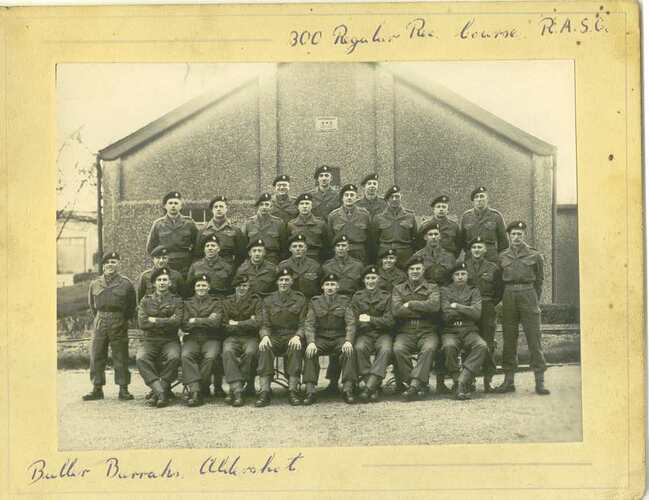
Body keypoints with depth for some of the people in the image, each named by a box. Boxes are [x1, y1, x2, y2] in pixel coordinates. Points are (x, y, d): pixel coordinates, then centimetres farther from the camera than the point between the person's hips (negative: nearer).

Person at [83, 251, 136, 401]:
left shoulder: (126, 283, 1)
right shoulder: (95, 284, 9)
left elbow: (131, 306, 7)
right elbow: (91, 305, 20)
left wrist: (122, 320, 4)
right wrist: (99, 318, 14)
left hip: (119, 324, -3)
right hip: (100, 324, 3)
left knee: (121, 357, 0)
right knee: (96, 357, 3)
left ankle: (123, 390, 5)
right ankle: (97, 389, 11)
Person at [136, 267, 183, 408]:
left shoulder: (176, 301, 9)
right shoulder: (145, 301, 13)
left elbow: (176, 322, -9)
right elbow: (142, 323, -2)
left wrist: (154, 320, -7)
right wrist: (166, 322, -7)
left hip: (170, 341, -1)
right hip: (149, 340, 1)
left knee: (174, 357, -34)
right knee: (140, 358, -31)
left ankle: (158, 392, -22)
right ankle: (161, 391, -30)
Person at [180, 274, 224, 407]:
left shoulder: (216, 303, 13)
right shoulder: (187, 304, 19)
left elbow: (215, 322, -5)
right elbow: (185, 326, 6)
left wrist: (195, 321, -4)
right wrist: (205, 321, -3)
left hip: (211, 339, -1)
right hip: (192, 338, 1)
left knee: (210, 357, -33)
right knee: (185, 355, -31)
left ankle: (196, 389, -22)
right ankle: (195, 390, -35)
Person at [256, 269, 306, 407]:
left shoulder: (300, 299, 8)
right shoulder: (268, 300, 12)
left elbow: (302, 324, 3)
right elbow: (265, 324, 7)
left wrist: (297, 336, -19)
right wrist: (265, 336, -16)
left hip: (293, 335, -1)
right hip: (274, 336, 1)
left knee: (295, 348, -36)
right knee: (264, 348, -32)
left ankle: (293, 391, -36)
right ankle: (265, 392, -35)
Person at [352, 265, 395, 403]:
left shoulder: (386, 296, 10)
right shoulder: (357, 297, 14)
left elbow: (389, 321, -1)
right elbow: (353, 321, 8)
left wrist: (371, 319, -13)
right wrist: (359, 321, -14)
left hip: (383, 333, -1)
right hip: (364, 334, 1)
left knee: (386, 350, -34)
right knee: (359, 348, -34)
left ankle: (369, 387, -40)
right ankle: (374, 387, -32)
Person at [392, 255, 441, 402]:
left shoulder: (432, 288, 14)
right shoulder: (398, 289, 17)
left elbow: (434, 306, -9)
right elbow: (396, 310, -2)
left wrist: (410, 304, -5)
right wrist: (423, 309, -4)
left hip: (427, 331, -1)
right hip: (405, 332, 1)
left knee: (429, 348, -34)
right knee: (398, 349, -31)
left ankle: (414, 385, -38)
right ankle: (409, 382, -23)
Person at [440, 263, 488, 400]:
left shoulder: (474, 291, 14)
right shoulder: (445, 290, 9)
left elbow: (477, 313, -4)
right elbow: (447, 315, -6)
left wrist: (457, 307, -4)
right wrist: (467, 311, -2)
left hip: (470, 331, 2)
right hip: (450, 331, -1)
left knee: (482, 346, -32)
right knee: (449, 346, -36)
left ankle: (462, 382, -32)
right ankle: (458, 383, -22)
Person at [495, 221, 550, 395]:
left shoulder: (535, 255, 5)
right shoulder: (502, 256, 9)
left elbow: (539, 281, 12)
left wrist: (534, 301, 11)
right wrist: (504, 299, 13)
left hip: (528, 295, -2)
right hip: (509, 296, 2)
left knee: (534, 339, -4)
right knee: (509, 340, 4)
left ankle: (540, 381, -1)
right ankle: (508, 380, 10)